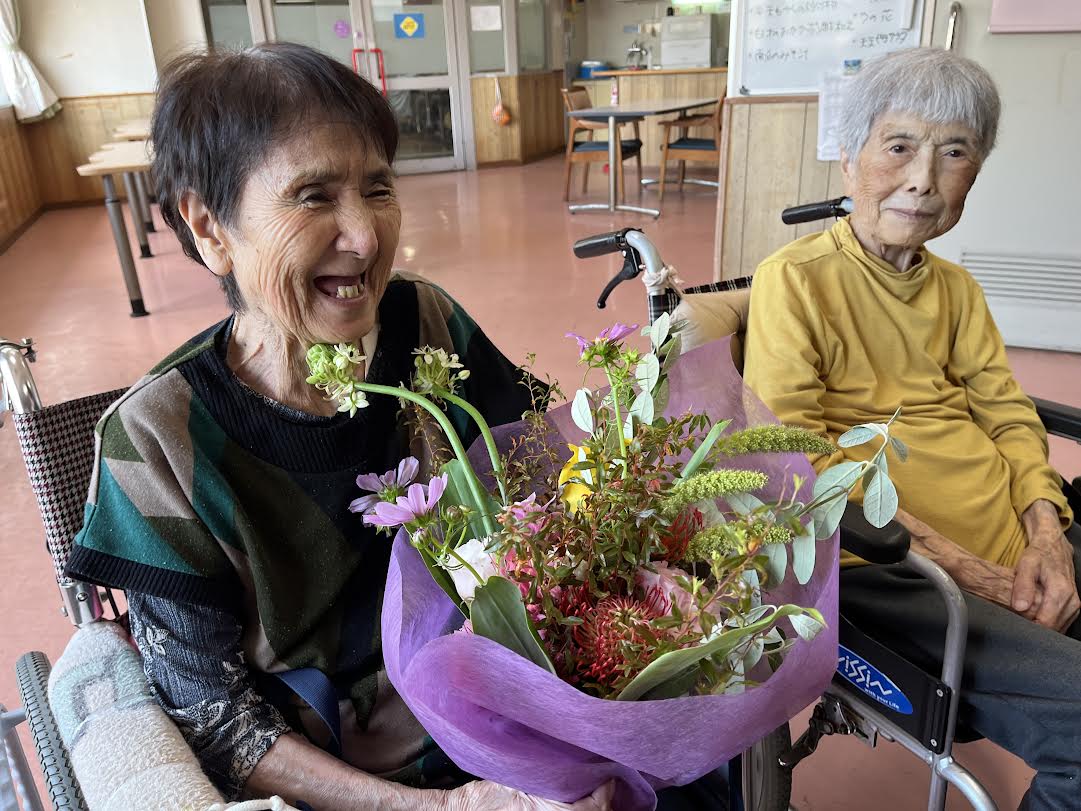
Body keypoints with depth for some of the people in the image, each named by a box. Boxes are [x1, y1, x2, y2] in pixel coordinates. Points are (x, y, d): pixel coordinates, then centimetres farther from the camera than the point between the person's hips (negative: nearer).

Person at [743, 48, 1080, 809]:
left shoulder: (956, 287, 15)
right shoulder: (796, 279, -8)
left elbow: (1008, 413, 12)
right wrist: (957, 563, -17)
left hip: (1015, 546, 7)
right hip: (882, 564, -7)